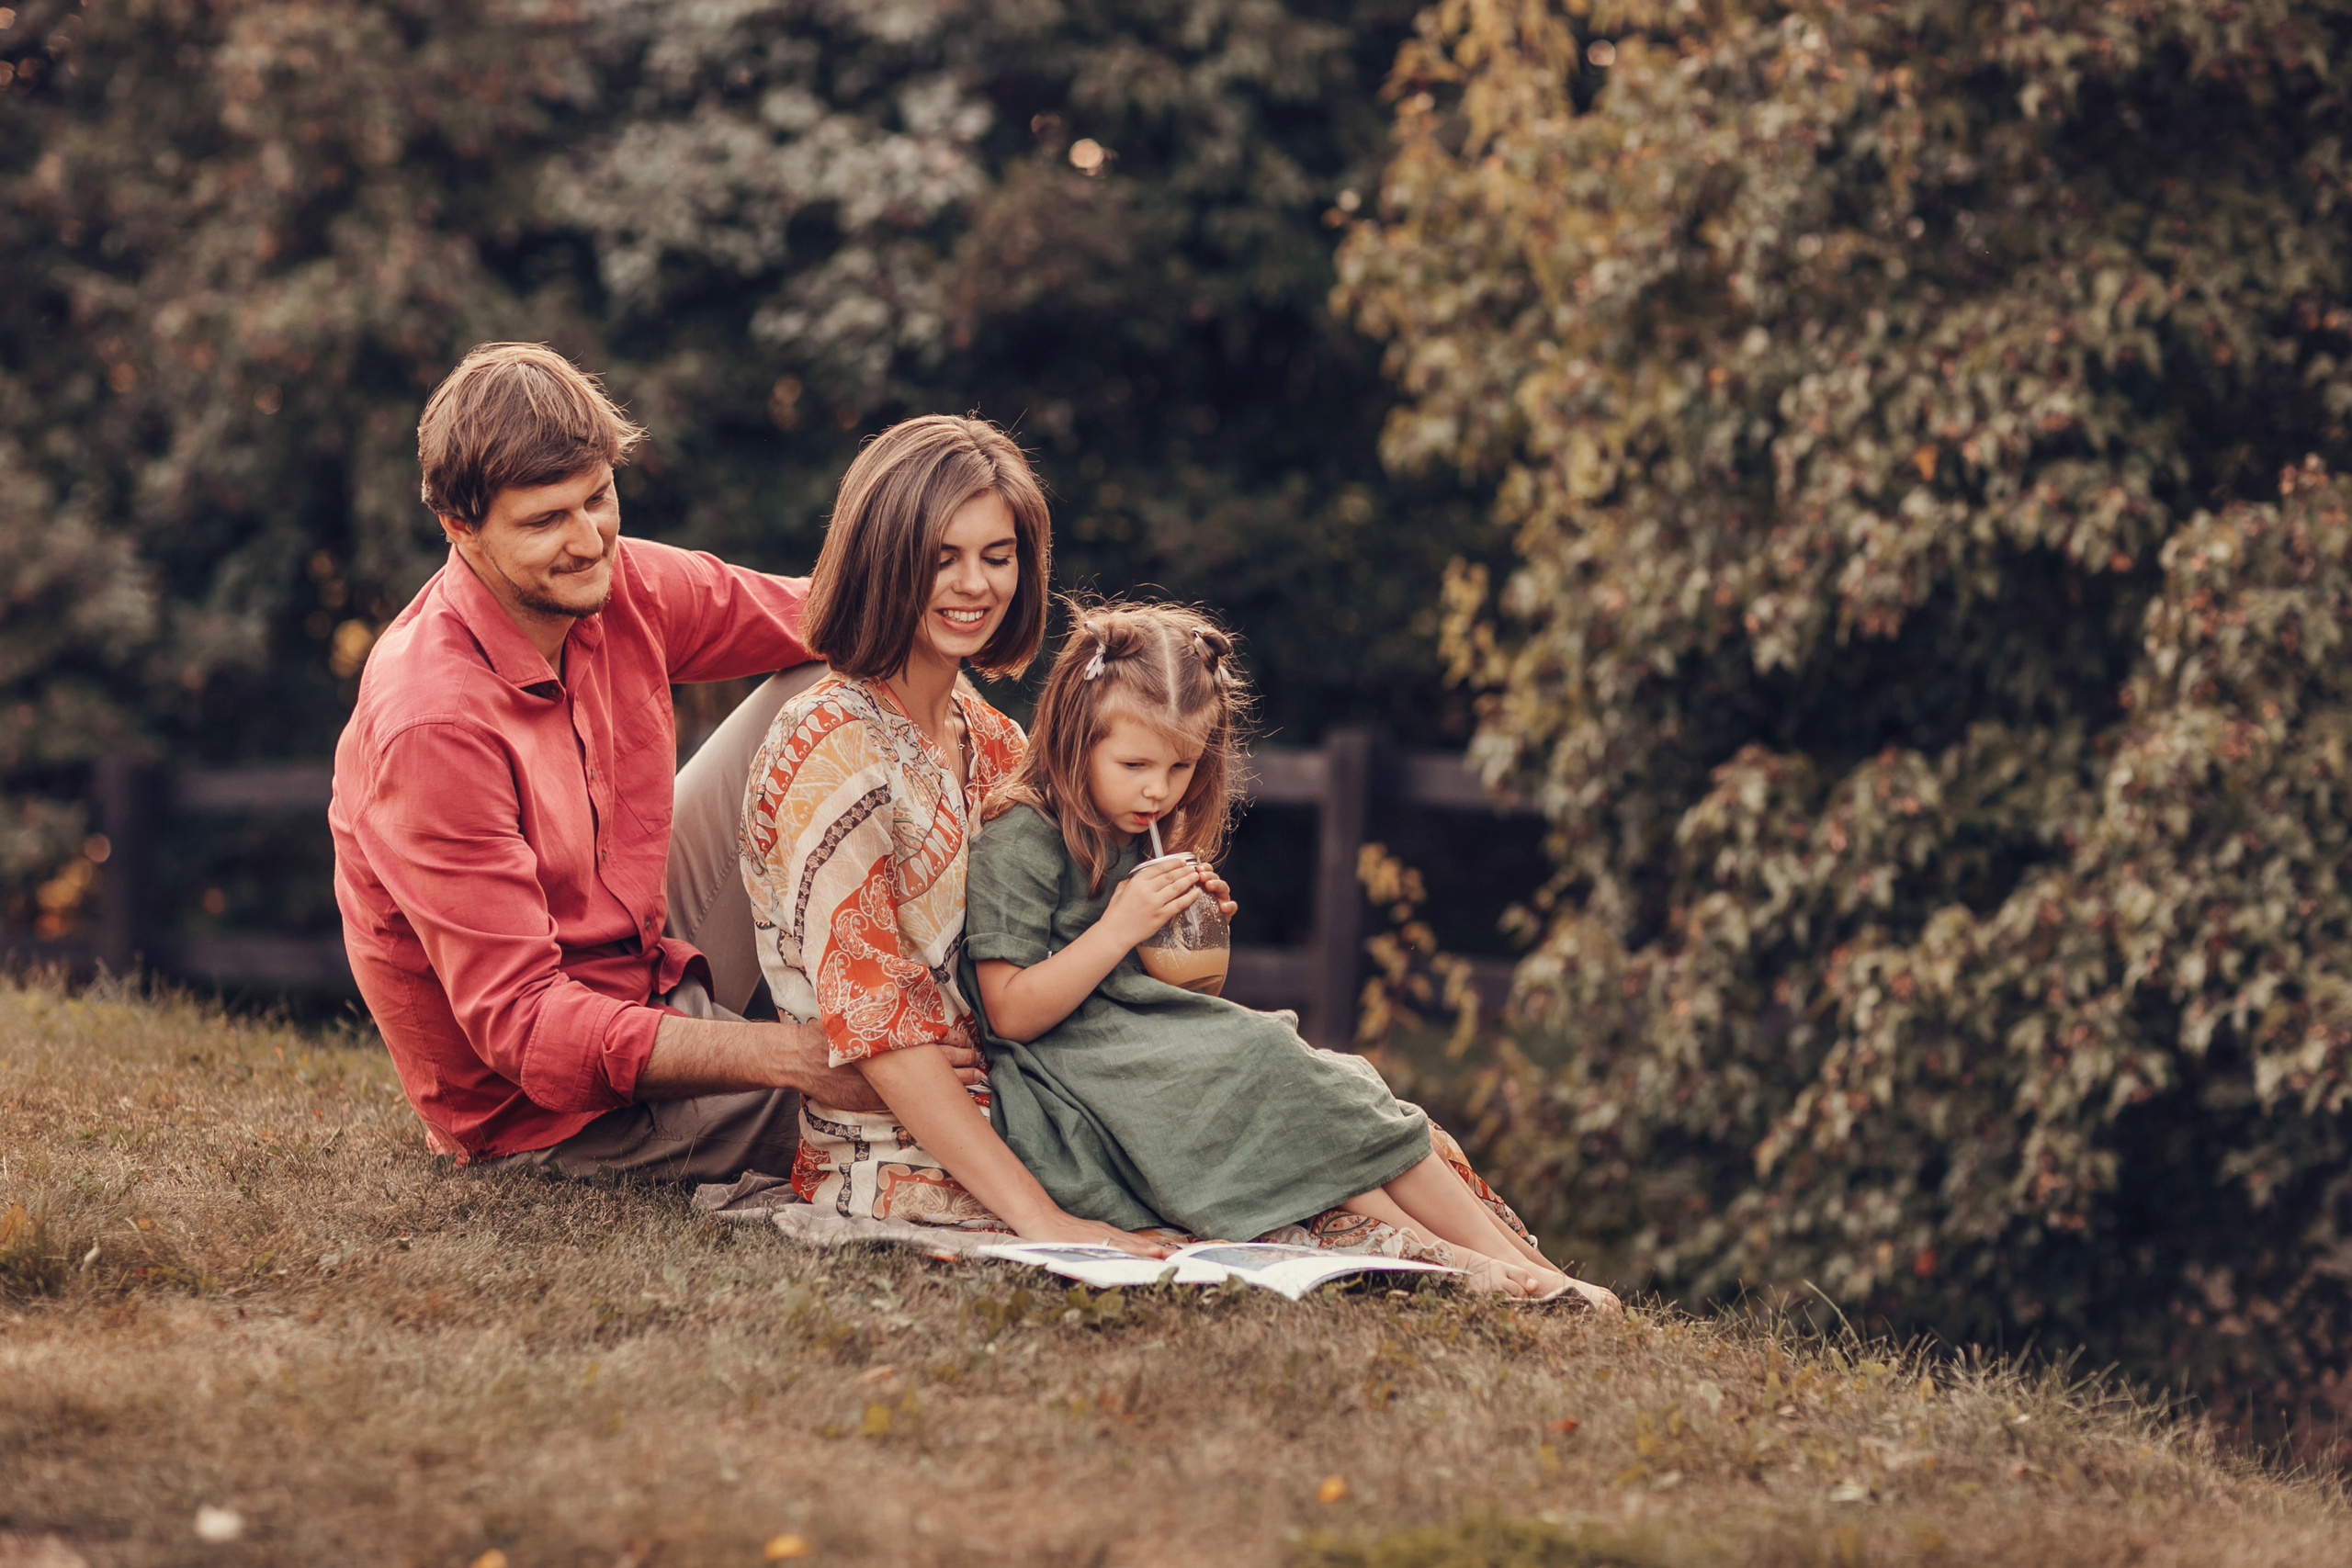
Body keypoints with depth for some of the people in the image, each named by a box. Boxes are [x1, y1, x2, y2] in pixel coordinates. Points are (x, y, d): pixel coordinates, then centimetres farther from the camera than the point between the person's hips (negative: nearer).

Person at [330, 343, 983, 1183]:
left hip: (654, 972, 8)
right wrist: (795, 1056, -37)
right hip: (550, 1109, -8)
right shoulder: (432, 726, -31)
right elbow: (519, 1023, -31)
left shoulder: (620, 586, -9)